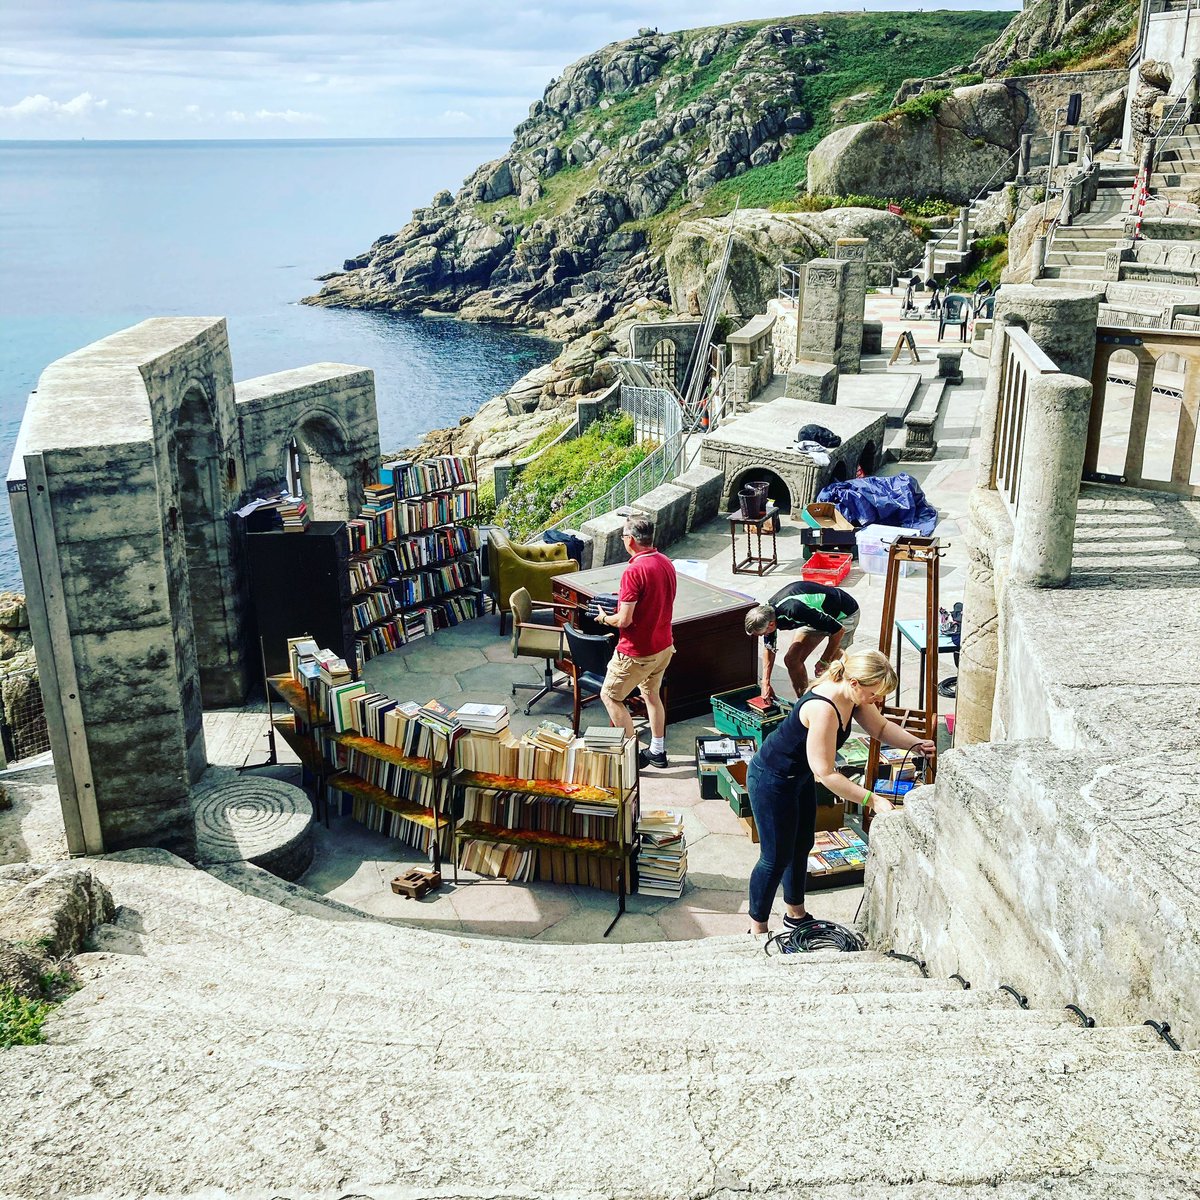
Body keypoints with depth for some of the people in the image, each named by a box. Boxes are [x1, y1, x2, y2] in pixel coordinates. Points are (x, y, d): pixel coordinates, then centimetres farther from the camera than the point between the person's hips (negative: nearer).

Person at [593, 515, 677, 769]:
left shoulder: (634, 571, -25)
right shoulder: (666, 562, 1)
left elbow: (624, 620, -25)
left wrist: (605, 618, -5)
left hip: (638, 652, -8)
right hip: (664, 645, 8)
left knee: (610, 696, 9)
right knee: (651, 694, 25)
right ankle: (657, 752, 33)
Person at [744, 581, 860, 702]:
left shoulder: (794, 611, -40)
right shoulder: (768, 611, -14)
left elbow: (838, 630, -31)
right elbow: (769, 648, 4)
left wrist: (824, 662, -20)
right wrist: (766, 684, 2)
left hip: (844, 614, -8)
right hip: (819, 615, 8)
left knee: (824, 671, -17)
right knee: (791, 660, 0)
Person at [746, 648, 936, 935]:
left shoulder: (852, 696, -9)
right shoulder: (823, 709, -36)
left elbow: (881, 727, 8)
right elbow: (826, 773, -33)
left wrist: (915, 744, -9)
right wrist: (872, 800, -31)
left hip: (800, 776, 9)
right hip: (771, 782, -9)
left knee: (802, 846, 21)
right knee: (776, 858, 1)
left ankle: (796, 914, 40)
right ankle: (757, 930, 17)